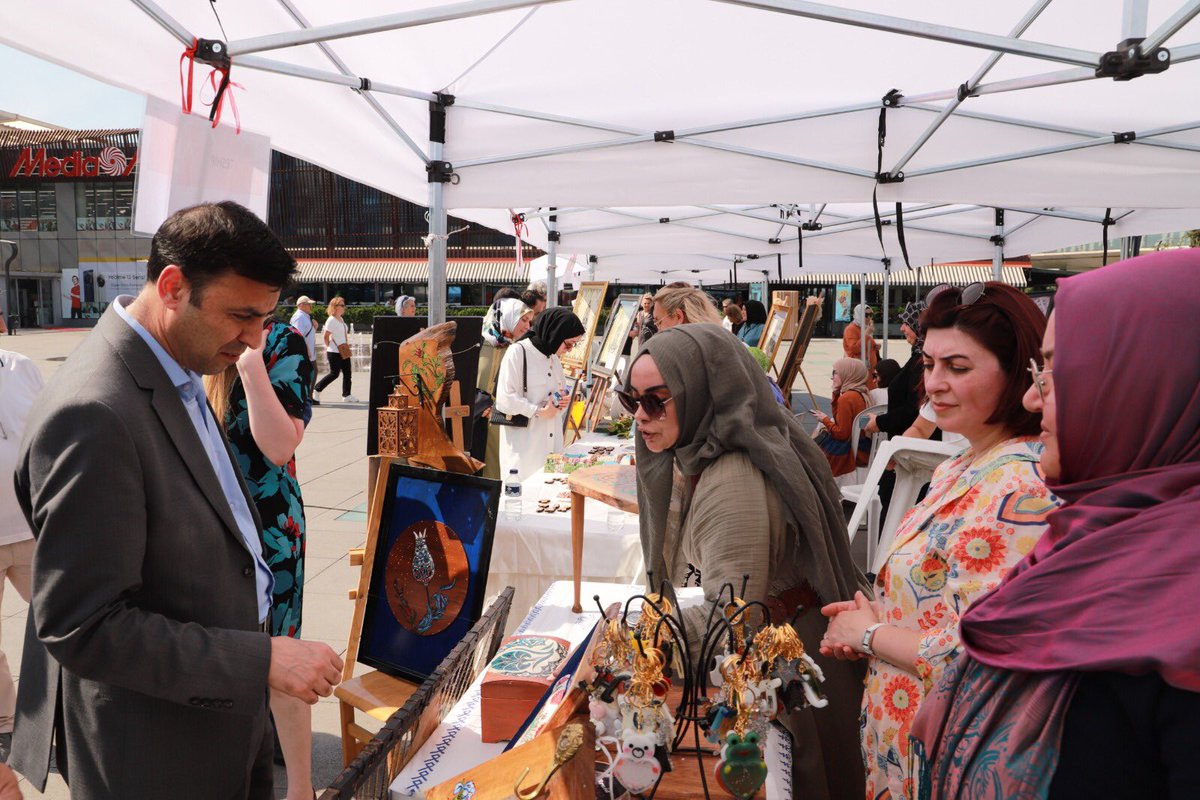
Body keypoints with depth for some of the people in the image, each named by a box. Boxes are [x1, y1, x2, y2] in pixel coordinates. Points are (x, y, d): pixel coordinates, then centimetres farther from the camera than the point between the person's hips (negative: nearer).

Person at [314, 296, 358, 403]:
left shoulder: (341, 319, 13)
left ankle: (346, 395, 10)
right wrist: (328, 347, -5)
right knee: (334, 373, -4)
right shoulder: (331, 320, -13)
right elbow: (326, 336, -13)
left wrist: (347, 345, 11)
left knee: (347, 372, 5)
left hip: (344, 351, 8)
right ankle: (316, 389, 10)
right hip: (334, 352, -8)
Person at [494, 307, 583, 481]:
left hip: (551, 440, 7)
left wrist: (564, 398, 6)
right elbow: (504, 400, -17)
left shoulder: (554, 357, 16)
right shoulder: (518, 352, -11)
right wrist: (538, 411, -17)